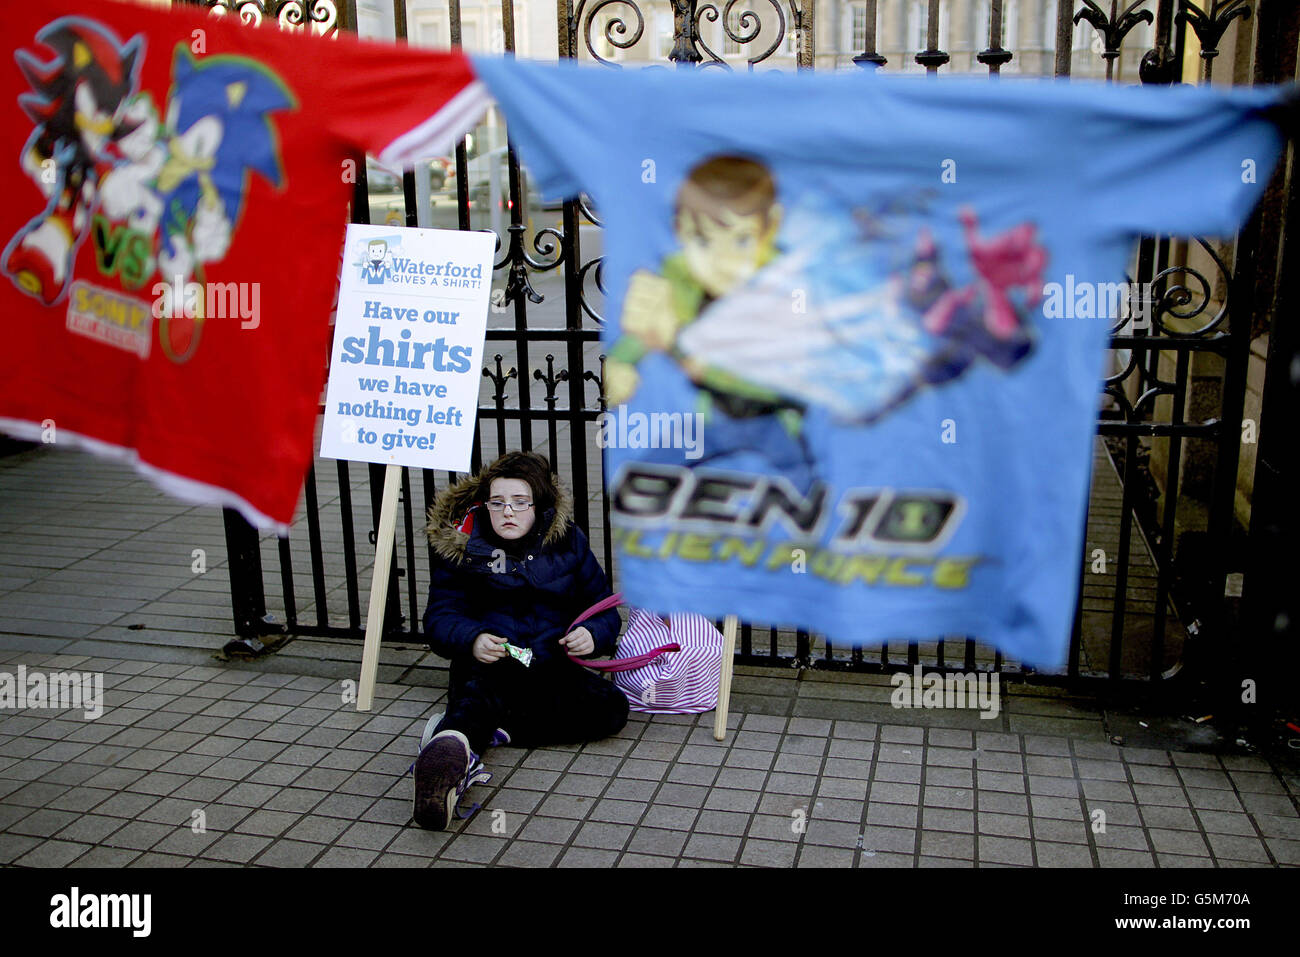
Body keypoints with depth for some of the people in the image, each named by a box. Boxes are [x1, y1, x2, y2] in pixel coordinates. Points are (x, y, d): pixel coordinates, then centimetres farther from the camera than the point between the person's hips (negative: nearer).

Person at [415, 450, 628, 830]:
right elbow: (439, 617, 1)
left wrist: (592, 634, -12)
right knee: (483, 691, -39)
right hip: (486, 666, -3)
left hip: (551, 668, 3)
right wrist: (472, 640, -22)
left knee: (612, 708, -26)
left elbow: (604, 609, 13)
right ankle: (450, 754, -72)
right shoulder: (461, 544, 5)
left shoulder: (567, 542, 9)